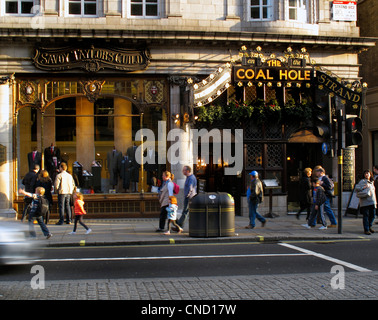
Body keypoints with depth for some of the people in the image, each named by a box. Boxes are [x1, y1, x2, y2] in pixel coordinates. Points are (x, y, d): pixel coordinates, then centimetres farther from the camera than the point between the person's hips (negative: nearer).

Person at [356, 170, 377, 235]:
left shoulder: (372, 182, 21)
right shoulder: (362, 181, 0)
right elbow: (356, 188, -10)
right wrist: (363, 187, -23)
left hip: (372, 202, 6)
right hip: (365, 201, -6)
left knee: (372, 215, 8)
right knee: (366, 215, -5)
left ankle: (369, 227, 28)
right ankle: (366, 230, -1)